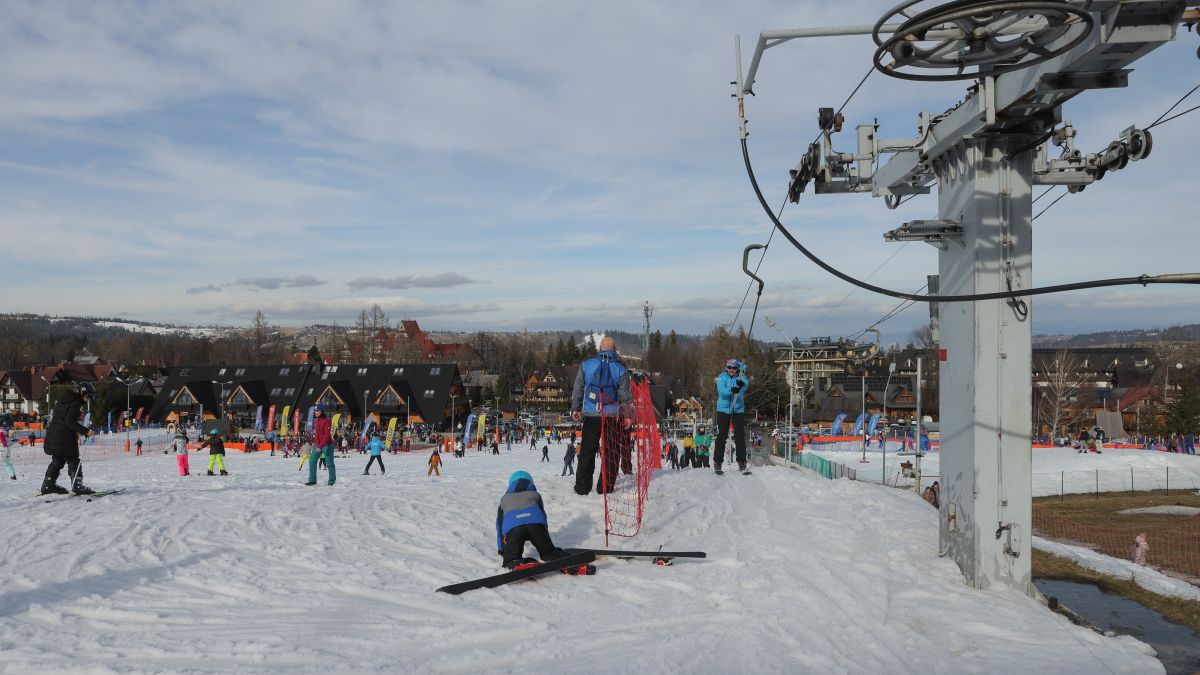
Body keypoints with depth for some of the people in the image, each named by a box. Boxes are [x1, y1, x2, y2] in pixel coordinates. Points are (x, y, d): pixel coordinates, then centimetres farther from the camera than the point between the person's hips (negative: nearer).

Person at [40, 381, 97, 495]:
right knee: (73, 460, -2)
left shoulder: (63, 398, 14)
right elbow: (70, 422, -24)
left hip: (53, 434, 9)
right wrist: (85, 431, -25)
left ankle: (48, 485, 19)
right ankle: (77, 486, -3)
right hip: (65, 438, -9)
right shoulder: (75, 403, -16)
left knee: (57, 460, 18)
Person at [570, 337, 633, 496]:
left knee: (587, 451, 9)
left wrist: (575, 409, 15)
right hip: (613, 416, -1)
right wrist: (628, 415, 8)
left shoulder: (586, 364, 3)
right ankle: (605, 487, 6)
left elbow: (577, 389, 7)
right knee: (611, 452, 7)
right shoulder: (620, 369, -1)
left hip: (590, 415, 1)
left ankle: (582, 487, 9)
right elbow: (626, 395, 0)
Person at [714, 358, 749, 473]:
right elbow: (721, 391, -17)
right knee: (722, 436, -2)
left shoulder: (741, 378, 2)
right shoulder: (722, 377, -1)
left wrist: (742, 384, -45)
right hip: (723, 409, -1)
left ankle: (741, 461, 8)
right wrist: (731, 390, -37)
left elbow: (746, 384, -20)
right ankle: (718, 461, 5)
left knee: (740, 436, -1)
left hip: (738, 410, 1)